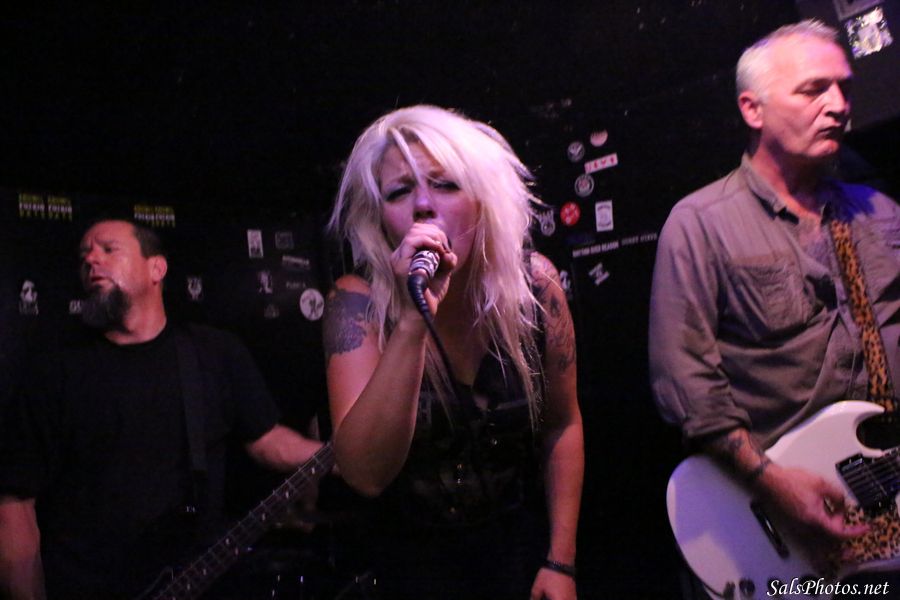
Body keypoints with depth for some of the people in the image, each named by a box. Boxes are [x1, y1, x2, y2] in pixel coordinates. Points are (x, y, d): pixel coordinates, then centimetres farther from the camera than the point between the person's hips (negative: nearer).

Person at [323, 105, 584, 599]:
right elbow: (365, 475, -30)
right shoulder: (359, 302, -20)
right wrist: (413, 318, -39)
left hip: (518, 545, 2)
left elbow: (563, 427, -3)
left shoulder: (532, 282, -14)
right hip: (414, 560, -1)